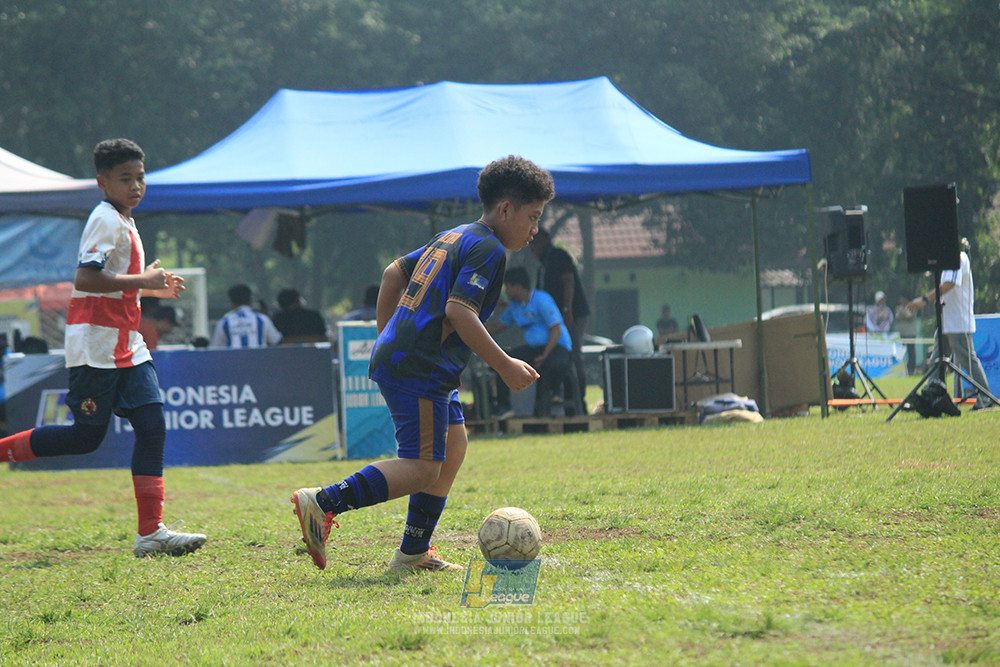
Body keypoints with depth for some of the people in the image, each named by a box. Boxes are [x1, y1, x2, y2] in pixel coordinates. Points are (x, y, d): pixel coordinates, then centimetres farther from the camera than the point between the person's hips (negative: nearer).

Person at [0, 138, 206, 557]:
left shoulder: (123, 223, 18)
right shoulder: (107, 221, -13)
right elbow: (85, 278, -25)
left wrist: (154, 288, 17)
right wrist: (143, 281, -20)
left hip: (125, 348, 9)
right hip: (95, 346, -9)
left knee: (152, 427, -2)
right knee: (87, 435, -5)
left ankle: (151, 532, -5)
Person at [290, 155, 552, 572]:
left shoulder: (452, 238, 20)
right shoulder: (488, 249, -9)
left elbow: (393, 274, 25)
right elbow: (459, 311, -21)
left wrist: (385, 335, 32)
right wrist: (505, 366, -17)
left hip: (396, 356, 11)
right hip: (419, 369, -11)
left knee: (454, 444, 16)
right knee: (423, 468, -11)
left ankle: (413, 553, 14)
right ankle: (322, 503, -16)